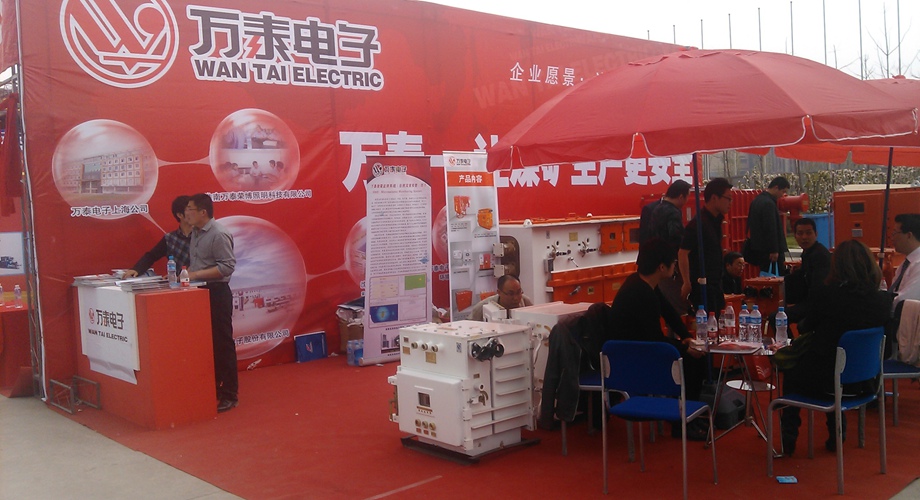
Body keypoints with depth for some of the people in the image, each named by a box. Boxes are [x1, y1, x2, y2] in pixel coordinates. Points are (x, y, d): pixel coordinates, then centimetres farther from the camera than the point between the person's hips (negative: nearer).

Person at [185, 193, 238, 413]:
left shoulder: (219, 234, -14)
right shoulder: (196, 233, 13)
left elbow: (228, 266, -20)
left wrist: (196, 274, -21)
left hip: (217, 293, -9)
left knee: (222, 344, -2)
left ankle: (229, 395, 6)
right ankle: (212, 389, 25)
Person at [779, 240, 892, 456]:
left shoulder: (823, 294, -20)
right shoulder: (883, 300, -9)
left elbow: (806, 328, 1)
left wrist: (802, 324, 25)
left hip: (827, 379, -4)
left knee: (791, 373, 29)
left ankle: (788, 438, 33)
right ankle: (836, 435, 36)